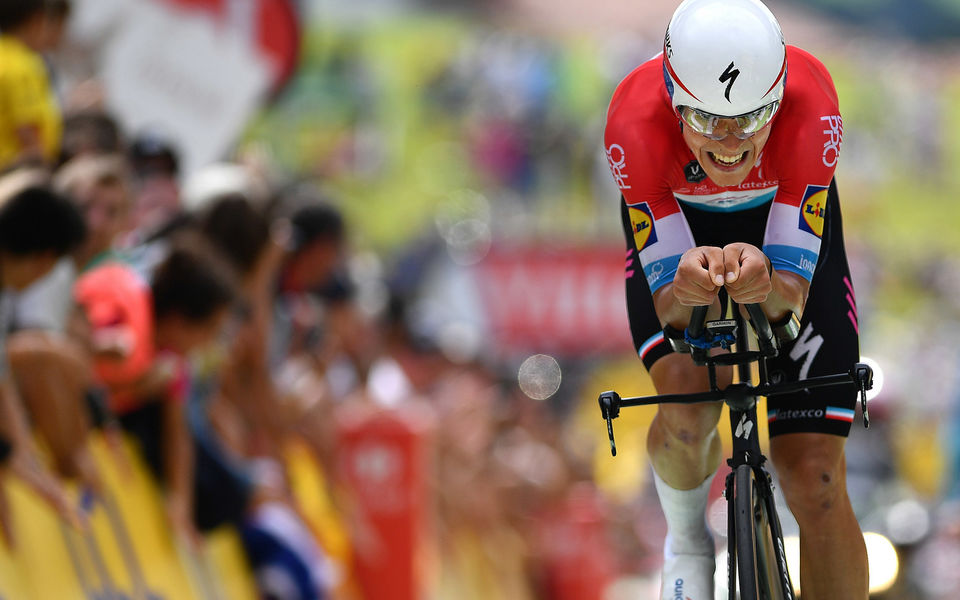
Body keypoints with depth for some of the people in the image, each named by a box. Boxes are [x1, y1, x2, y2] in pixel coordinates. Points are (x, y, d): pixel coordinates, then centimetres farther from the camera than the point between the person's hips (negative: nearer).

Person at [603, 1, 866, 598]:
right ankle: (686, 540, 4)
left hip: (785, 228, 0)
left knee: (814, 477, -10)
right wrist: (683, 289, -56)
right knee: (687, 406, -29)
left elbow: (792, 291, -36)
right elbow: (665, 303, -32)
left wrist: (765, 283, -59)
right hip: (676, 224, 0)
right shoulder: (636, 120, -38)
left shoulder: (810, 102, -38)